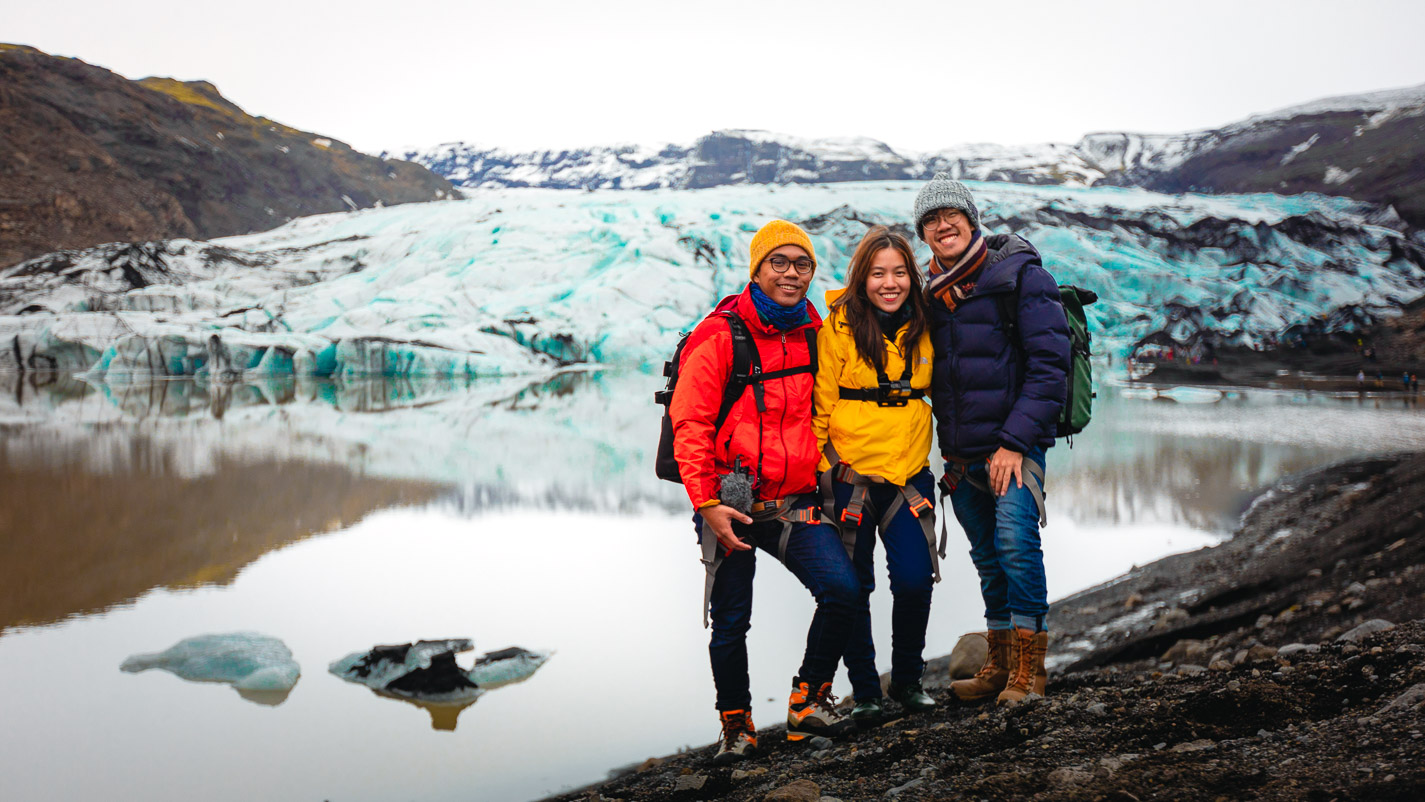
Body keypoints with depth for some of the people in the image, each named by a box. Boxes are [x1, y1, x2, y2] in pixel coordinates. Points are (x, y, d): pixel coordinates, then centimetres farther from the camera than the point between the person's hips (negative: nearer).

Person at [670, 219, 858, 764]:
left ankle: (809, 702, 7)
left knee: (841, 590, -14)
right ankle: (736, 726, 25)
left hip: (796, 503, 4)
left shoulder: (815, 335, 8)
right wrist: (706, 502, -16)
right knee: (731, 622, 4)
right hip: (731, 505, -4)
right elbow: (690, 424, -10)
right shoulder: (720, 335, -9)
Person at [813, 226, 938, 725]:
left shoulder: (922, 329, 5)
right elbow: (819, 405, -5)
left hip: (909, 472, 3)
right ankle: (864, 690, 20)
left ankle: (908, 680, 17)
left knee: (915, 579, -6)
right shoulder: (838, 326, -7)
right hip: (850, 474, -3)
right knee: (853, 587, 3)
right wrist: (818, 471, -7)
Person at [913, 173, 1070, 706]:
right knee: (988, 557, 10)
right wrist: (949, 450, 14)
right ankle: (999, 666, 19)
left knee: (1015, 542, -18)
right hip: (963, 454, 6)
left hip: (1014, 446, -6)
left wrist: (1014, 441, -17)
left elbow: (1049, 365, -12)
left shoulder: (1019, 274, -6)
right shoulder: (934, 294, 13)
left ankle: (1028, 669, -8)